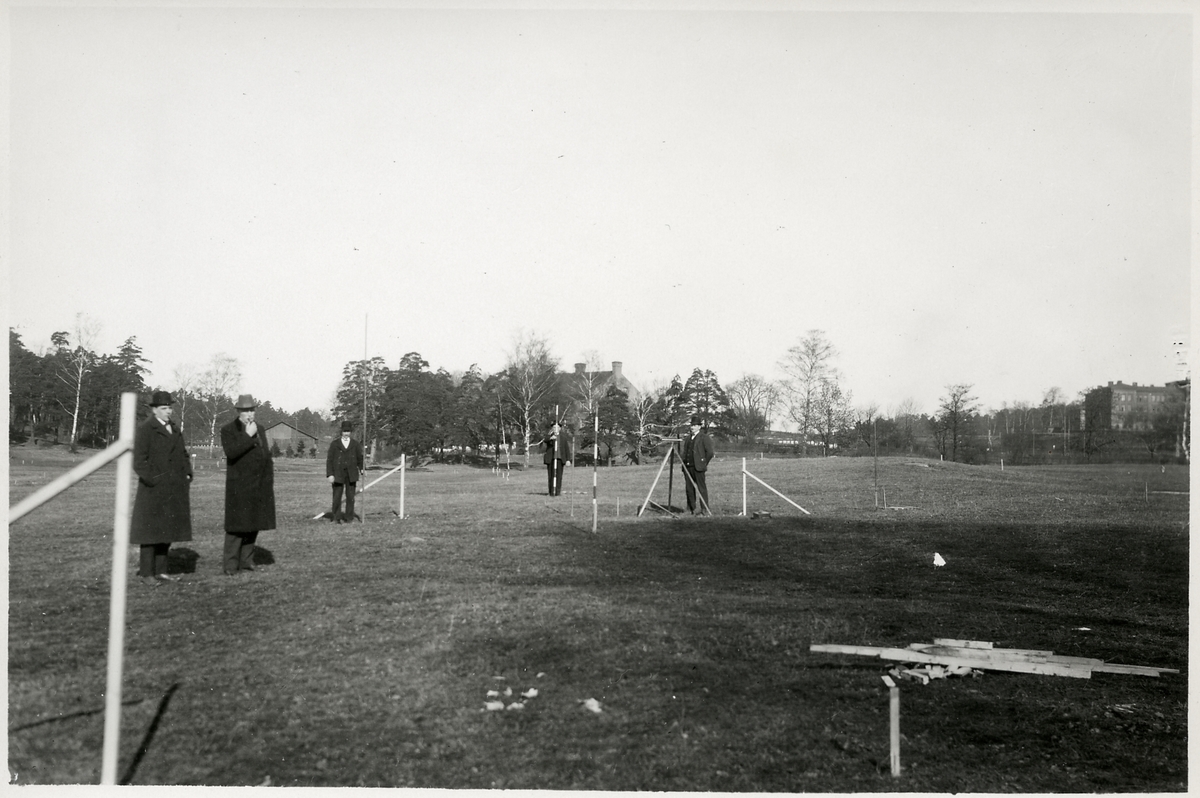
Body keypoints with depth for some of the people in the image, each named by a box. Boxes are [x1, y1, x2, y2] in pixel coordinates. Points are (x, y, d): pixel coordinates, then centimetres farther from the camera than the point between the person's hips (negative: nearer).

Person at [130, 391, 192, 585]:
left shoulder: (175, 429, 15)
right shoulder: (144, 429, -7)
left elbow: (183, 456, 22)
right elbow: (139, 461, -13)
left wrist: (187, 476, 8)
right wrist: (154, 482, -18)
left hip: (174, 491, 7)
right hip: (153, 489, -7)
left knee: (167, 530, 9)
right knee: (151, 530, -1)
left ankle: (160, 570, 16)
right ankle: (146, 572, 7)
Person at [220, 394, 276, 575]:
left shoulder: (260, 430, 15)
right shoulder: (228, 430, -2)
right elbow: (231, 452, -19)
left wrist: (270, 481, 11)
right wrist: (248, 436, -19)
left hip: (260, 486, 6)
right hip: (239, 486, -5)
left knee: (254, 524, 7)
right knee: (237, 524, -5)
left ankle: (246, 560, 15)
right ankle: (231, 564, -1)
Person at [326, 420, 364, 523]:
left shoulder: (356, 444, 9)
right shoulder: (334, 444, 5)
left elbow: (360, 458, 15)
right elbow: (329, 460, 2)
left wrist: (361, 469, -2)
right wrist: (330, 474, -6)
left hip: (351, 475, 1)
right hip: (338, 474, -1)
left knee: (350, 497, 1)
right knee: (337, 497, -1)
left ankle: (349, 518, 8)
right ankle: (336, 518, 8)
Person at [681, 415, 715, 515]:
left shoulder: (704, 437, -2)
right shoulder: (687, 438, 19)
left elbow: (710, 452, -7)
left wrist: (704, 464, -3)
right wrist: (684, 465, 14)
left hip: (698, 467, -7)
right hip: (687, 467, 7)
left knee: (701, 487, -6)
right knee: (689, 488, 7)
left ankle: (705, 509, -5)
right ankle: (692, 509, 14)